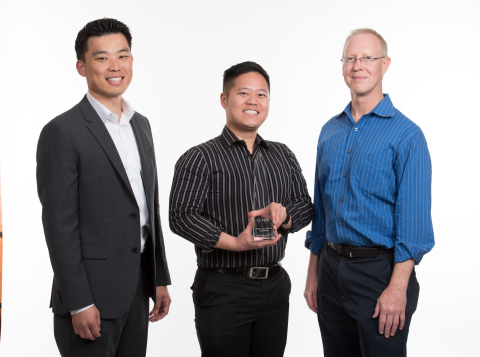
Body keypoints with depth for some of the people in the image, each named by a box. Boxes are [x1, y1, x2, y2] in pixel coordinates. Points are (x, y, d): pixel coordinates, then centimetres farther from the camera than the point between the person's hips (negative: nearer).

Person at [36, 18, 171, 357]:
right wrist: (79, 304, -16)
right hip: (91, 294, -7)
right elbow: (59, 225, -15)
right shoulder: (62, 132, -12)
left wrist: (160, 278, 13)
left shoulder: (141, 124, 12)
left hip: (137, 290, 7)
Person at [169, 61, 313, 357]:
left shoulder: (283, 156, 12)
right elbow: (181, 216, -14)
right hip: (223, 289, -5)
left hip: (275, 285, 5)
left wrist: (283, 214, -12)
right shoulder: (200, 159, -5)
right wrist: (235, 243, -23)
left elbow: (306, 206, 11)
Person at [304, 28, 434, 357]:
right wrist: (313, 273, 13)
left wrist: (397, 288, -20)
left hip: (379, 270, -5)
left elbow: (413, 219, -14)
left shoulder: (406, 135, -9)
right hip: (332, 268, 6)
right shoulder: (330, 131, 10)